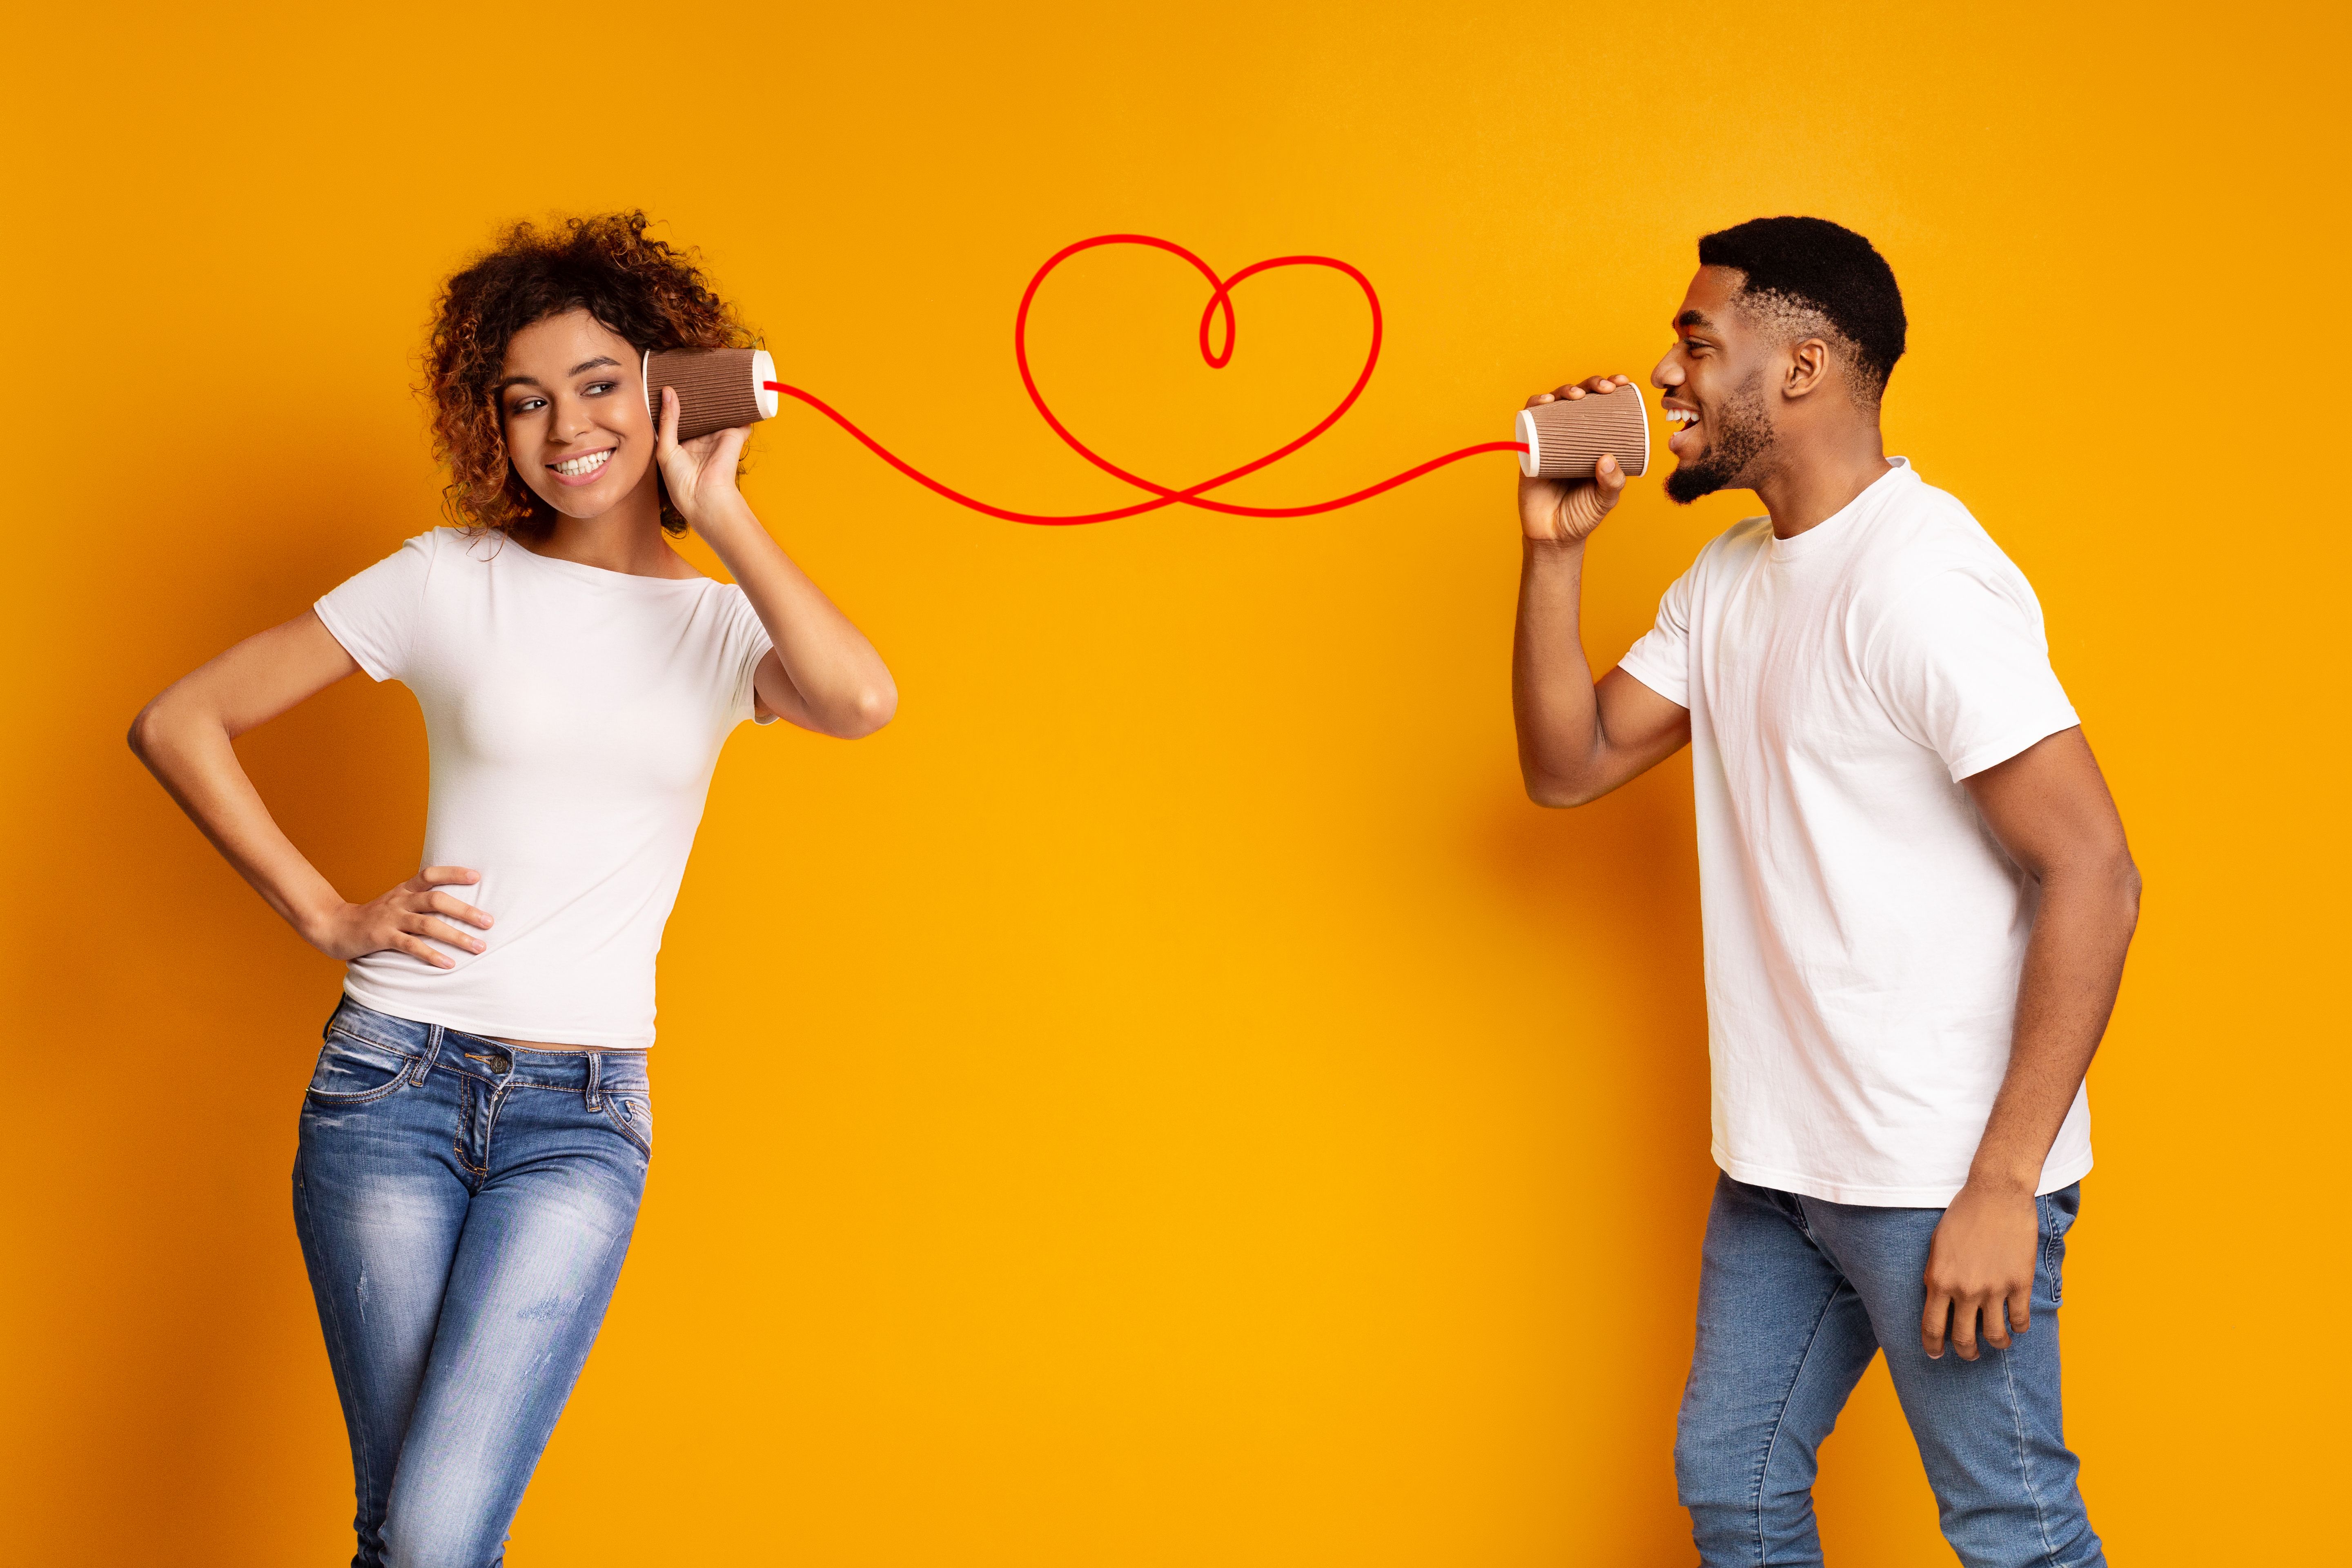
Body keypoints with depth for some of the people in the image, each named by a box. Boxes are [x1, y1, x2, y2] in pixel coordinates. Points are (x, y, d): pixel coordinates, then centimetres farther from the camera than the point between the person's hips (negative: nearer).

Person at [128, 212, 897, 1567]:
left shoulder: (722, 621, 6)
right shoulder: (453, 581, 3)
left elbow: (862, 701, -19)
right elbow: (179, 725, 5)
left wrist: (716, 506, -11)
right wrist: (328, 918, -1)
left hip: (584, 1113, 0)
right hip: (395, 1081, 0)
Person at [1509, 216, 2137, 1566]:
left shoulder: (1921, 580, -19)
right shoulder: (1730, 580, 11)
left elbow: (2093, 871, -23)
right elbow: (1569, 766, 12)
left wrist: (2004, 1184, -24)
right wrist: (1557, 548, 0)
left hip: (1941, 1179, -9)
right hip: (1780, 1158, 9)